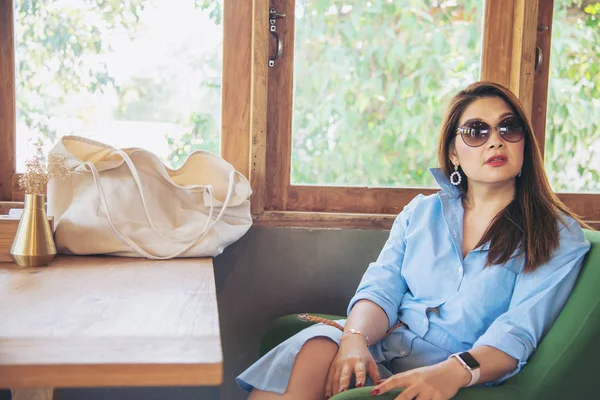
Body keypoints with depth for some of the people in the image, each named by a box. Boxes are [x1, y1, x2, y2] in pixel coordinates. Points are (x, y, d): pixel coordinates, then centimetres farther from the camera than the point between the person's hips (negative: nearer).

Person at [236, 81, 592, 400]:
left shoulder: (560, 238, 4)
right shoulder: (421, 212, 16)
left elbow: (518, 333, -9)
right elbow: (381, 289, 5)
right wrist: (355, 339, -19)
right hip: (383, 350, 3)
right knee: (316, 347, -30)